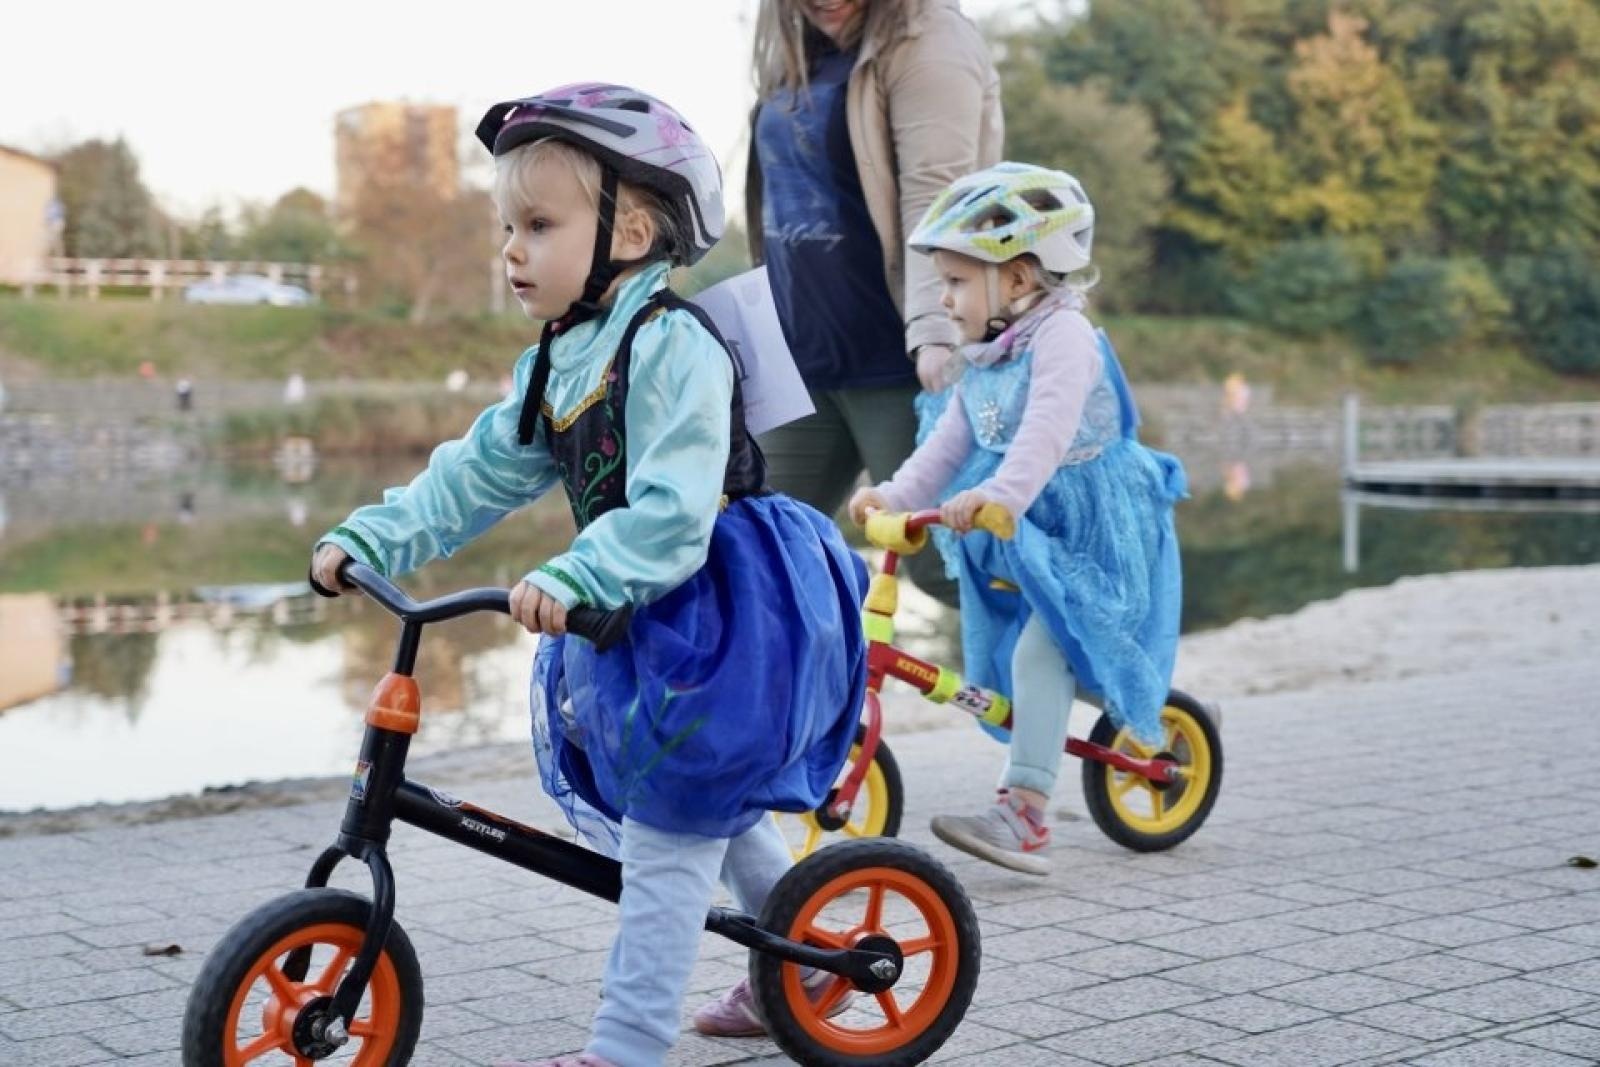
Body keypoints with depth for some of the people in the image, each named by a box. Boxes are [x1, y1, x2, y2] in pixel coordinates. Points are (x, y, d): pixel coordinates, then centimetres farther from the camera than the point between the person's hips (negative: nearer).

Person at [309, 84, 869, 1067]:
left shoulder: (672, 345, -22)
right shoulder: (557, 359, 8)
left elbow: (671, 514, -31)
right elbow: (479, 472, 7)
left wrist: (573, 581, -43)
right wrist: (370, 539, -1)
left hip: (720, 621, -10)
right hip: (638, 619, 10)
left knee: (666, 836, -5)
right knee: (721, 810, 22)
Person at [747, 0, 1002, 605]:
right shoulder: (799, 56, 13)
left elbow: (935, 200, -22)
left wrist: (935, 334, -34)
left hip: (896, 360, -8)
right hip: (800, 355, 8)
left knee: (939, 560, -5)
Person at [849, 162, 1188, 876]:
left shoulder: (1062, 337, -18)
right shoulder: (986, 362, 11)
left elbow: (1047, 429, -34)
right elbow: (948, 443, 6)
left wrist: (1001, 494, -48)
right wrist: (895, 494, -9)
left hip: (1093, 535, -10)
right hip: (1028, 539, 10)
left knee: (1037, 649, -21)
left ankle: (1023, 814, -24)